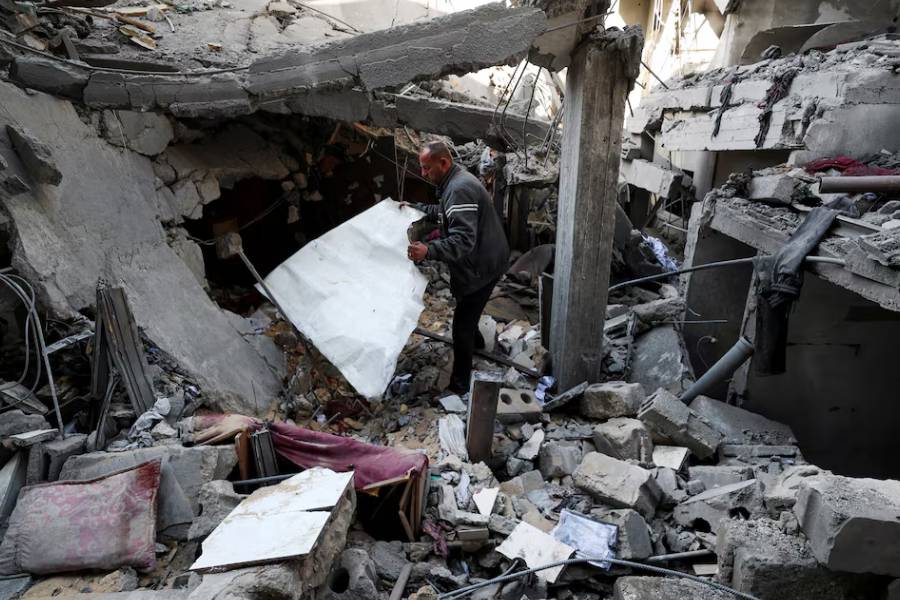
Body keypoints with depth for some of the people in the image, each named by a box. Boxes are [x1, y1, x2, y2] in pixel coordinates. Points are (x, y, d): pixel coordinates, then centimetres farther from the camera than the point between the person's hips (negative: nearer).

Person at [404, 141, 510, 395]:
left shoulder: (460, 189, -28)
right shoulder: (455, 181, 7)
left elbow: (464, 239, -38)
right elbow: (444, 213, 24)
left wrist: (429, 251, -50)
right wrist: (415, 208, 16)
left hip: (482, 266, -11)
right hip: (481, 260, 11)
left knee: (462, 322, -4)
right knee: (467, 310, 31)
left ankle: (460, 384, 8)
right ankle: (475, 340, 59)